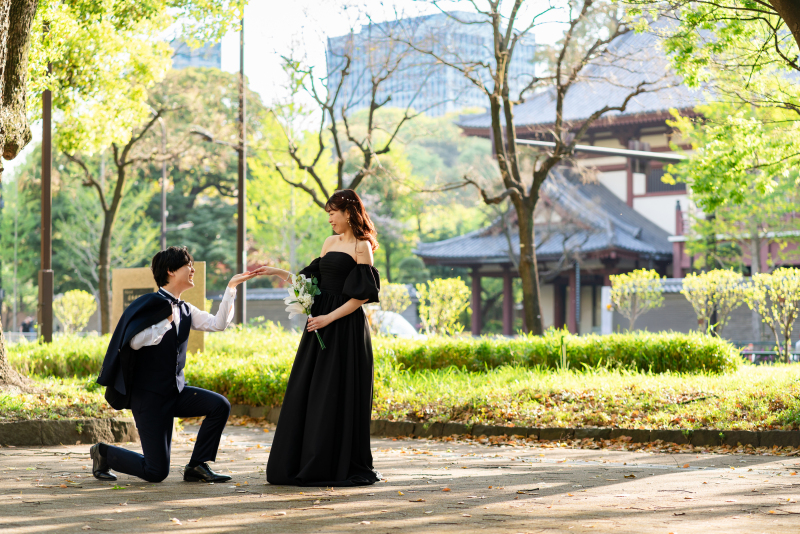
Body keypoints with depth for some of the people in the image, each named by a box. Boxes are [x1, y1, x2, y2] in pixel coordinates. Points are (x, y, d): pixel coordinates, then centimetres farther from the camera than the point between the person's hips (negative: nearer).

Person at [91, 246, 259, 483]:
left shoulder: (185, 311, 10)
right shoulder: (150, 304, -11)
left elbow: (218, 323, 1)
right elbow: (134, 342, -22)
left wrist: (232, 286, 0)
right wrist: (167, 321, -20)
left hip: (175, 392, 7)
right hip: (149, 395, -7)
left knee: (220, 405, -16)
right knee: (156, 472, -9)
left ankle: (197, 466, -2)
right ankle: (103, 453, 17)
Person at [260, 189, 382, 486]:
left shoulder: (362, 246, -5)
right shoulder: (331, 242, 17)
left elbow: (363, 294, -12)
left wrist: (329, 318, -16)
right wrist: (278, 273, 10)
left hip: (345, 328, -8)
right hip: (320, 326, 8)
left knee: (337, 395, -5)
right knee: (308, 393, 6)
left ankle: (340, 465, 2)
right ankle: (309, 462, 12)